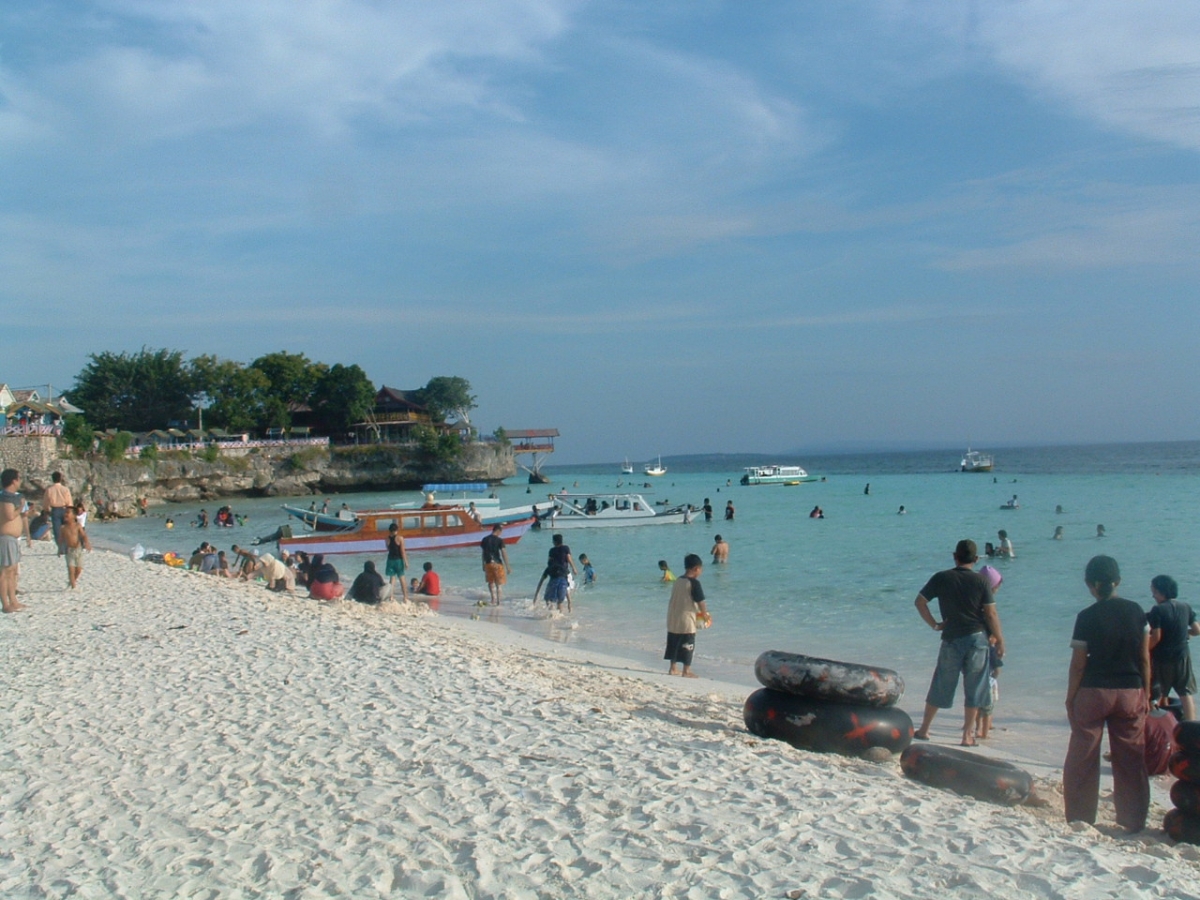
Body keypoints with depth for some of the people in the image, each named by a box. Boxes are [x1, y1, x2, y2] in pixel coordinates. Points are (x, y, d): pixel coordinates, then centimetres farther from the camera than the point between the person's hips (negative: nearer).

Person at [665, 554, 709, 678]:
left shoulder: (677, 581, 8)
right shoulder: (694, 583, -15)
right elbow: (700, 602, -15)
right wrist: (705, 613, 3)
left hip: (672, 619, 7)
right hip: (686, 621, -7)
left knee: (674, 644, 16)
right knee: (687, 646, 3)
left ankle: (673, 668, 24)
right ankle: (686, 671, 6)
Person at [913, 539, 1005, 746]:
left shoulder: (941, 578, -1)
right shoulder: (980, 581, -4)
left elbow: (919, 601, -1)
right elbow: (991, 614, -6)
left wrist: (934, 624, 6)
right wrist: (1000, 640, 2)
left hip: (951, 639, 1)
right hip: (977, 638, -1)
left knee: (940, 687, 11)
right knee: (973, 689, 8)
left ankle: (924, 730, 17)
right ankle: (968, 735, 10)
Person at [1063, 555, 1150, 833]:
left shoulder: (1087, 618, -11)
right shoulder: (1136, 612, -1)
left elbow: (1078, 664, -8)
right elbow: (1145, 658, 3)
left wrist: (1070, 698, 2)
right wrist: (1146, 692, 13)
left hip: (1094, 693, -3)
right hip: (1131, 692, 3)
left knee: (1082, 760, 7)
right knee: (1131, 759, 10)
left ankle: (1080, 819, 11)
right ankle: (1133, 822, 14)